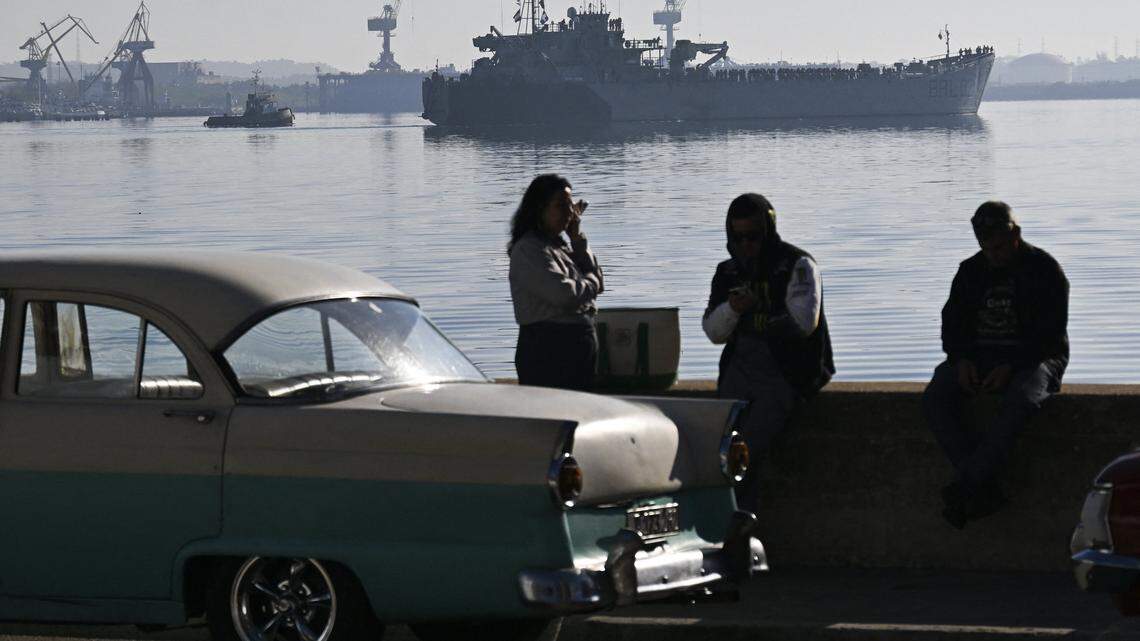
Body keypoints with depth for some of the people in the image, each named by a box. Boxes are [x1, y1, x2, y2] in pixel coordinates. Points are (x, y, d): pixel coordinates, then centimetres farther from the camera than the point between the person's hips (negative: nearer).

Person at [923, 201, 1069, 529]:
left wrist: (1011, 367, -20)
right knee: (935, 398, -26)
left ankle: (964, 486, -44)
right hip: (977, 356, 4)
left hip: (1030, 360, -4)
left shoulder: (1045, 270, -1)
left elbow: (1050, 334, -7)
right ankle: (985, 490, -36)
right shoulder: (971, 271, 13)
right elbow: (952, 322, 13)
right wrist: (961, 360, -8)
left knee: (1019, 401, -39)